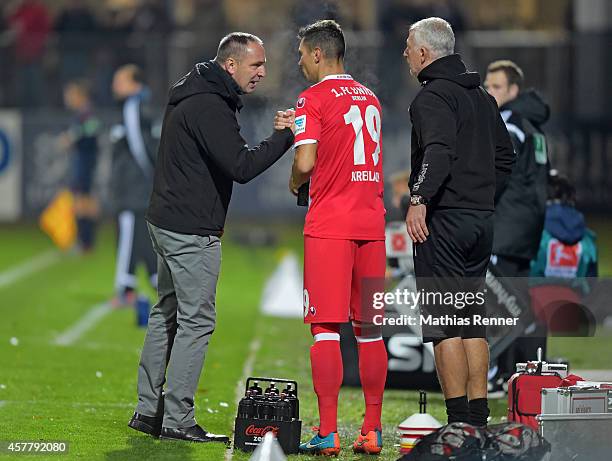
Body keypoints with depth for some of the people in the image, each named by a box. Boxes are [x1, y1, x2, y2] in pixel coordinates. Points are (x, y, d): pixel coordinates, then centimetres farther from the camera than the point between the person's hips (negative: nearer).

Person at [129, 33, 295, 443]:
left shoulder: (191, 97, 15)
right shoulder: (210, 107, -19)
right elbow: (242, 166, -25)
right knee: (196, 321, -6)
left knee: (167, 314, 15)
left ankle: (149, 410, 20)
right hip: (192, 232, -11)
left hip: (167, 222, 11)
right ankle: (177, 420, -5)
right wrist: (286, 135, -20)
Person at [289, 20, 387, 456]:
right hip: (371, 221, 6)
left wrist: (294, 183, 6)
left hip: (329, 224, -6)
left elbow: (306, 161, -15)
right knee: (370, 330, 8)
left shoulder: (313, 99, -5)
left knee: (326, 328, -5)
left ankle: (328, 433, -9)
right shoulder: (369, 98, 16)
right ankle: (373, 431, 8)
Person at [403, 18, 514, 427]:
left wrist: (419, 198, -33)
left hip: (443, 221, -8)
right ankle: (479, 417, 12)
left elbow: (439, 150, -27)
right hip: (482, 220, 8)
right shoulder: (482, 96, 17)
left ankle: (458, 420, -10)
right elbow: (506, 156, 22)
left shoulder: (433, 96, -10)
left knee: (442, 323, -6)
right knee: (472, 320, 12)